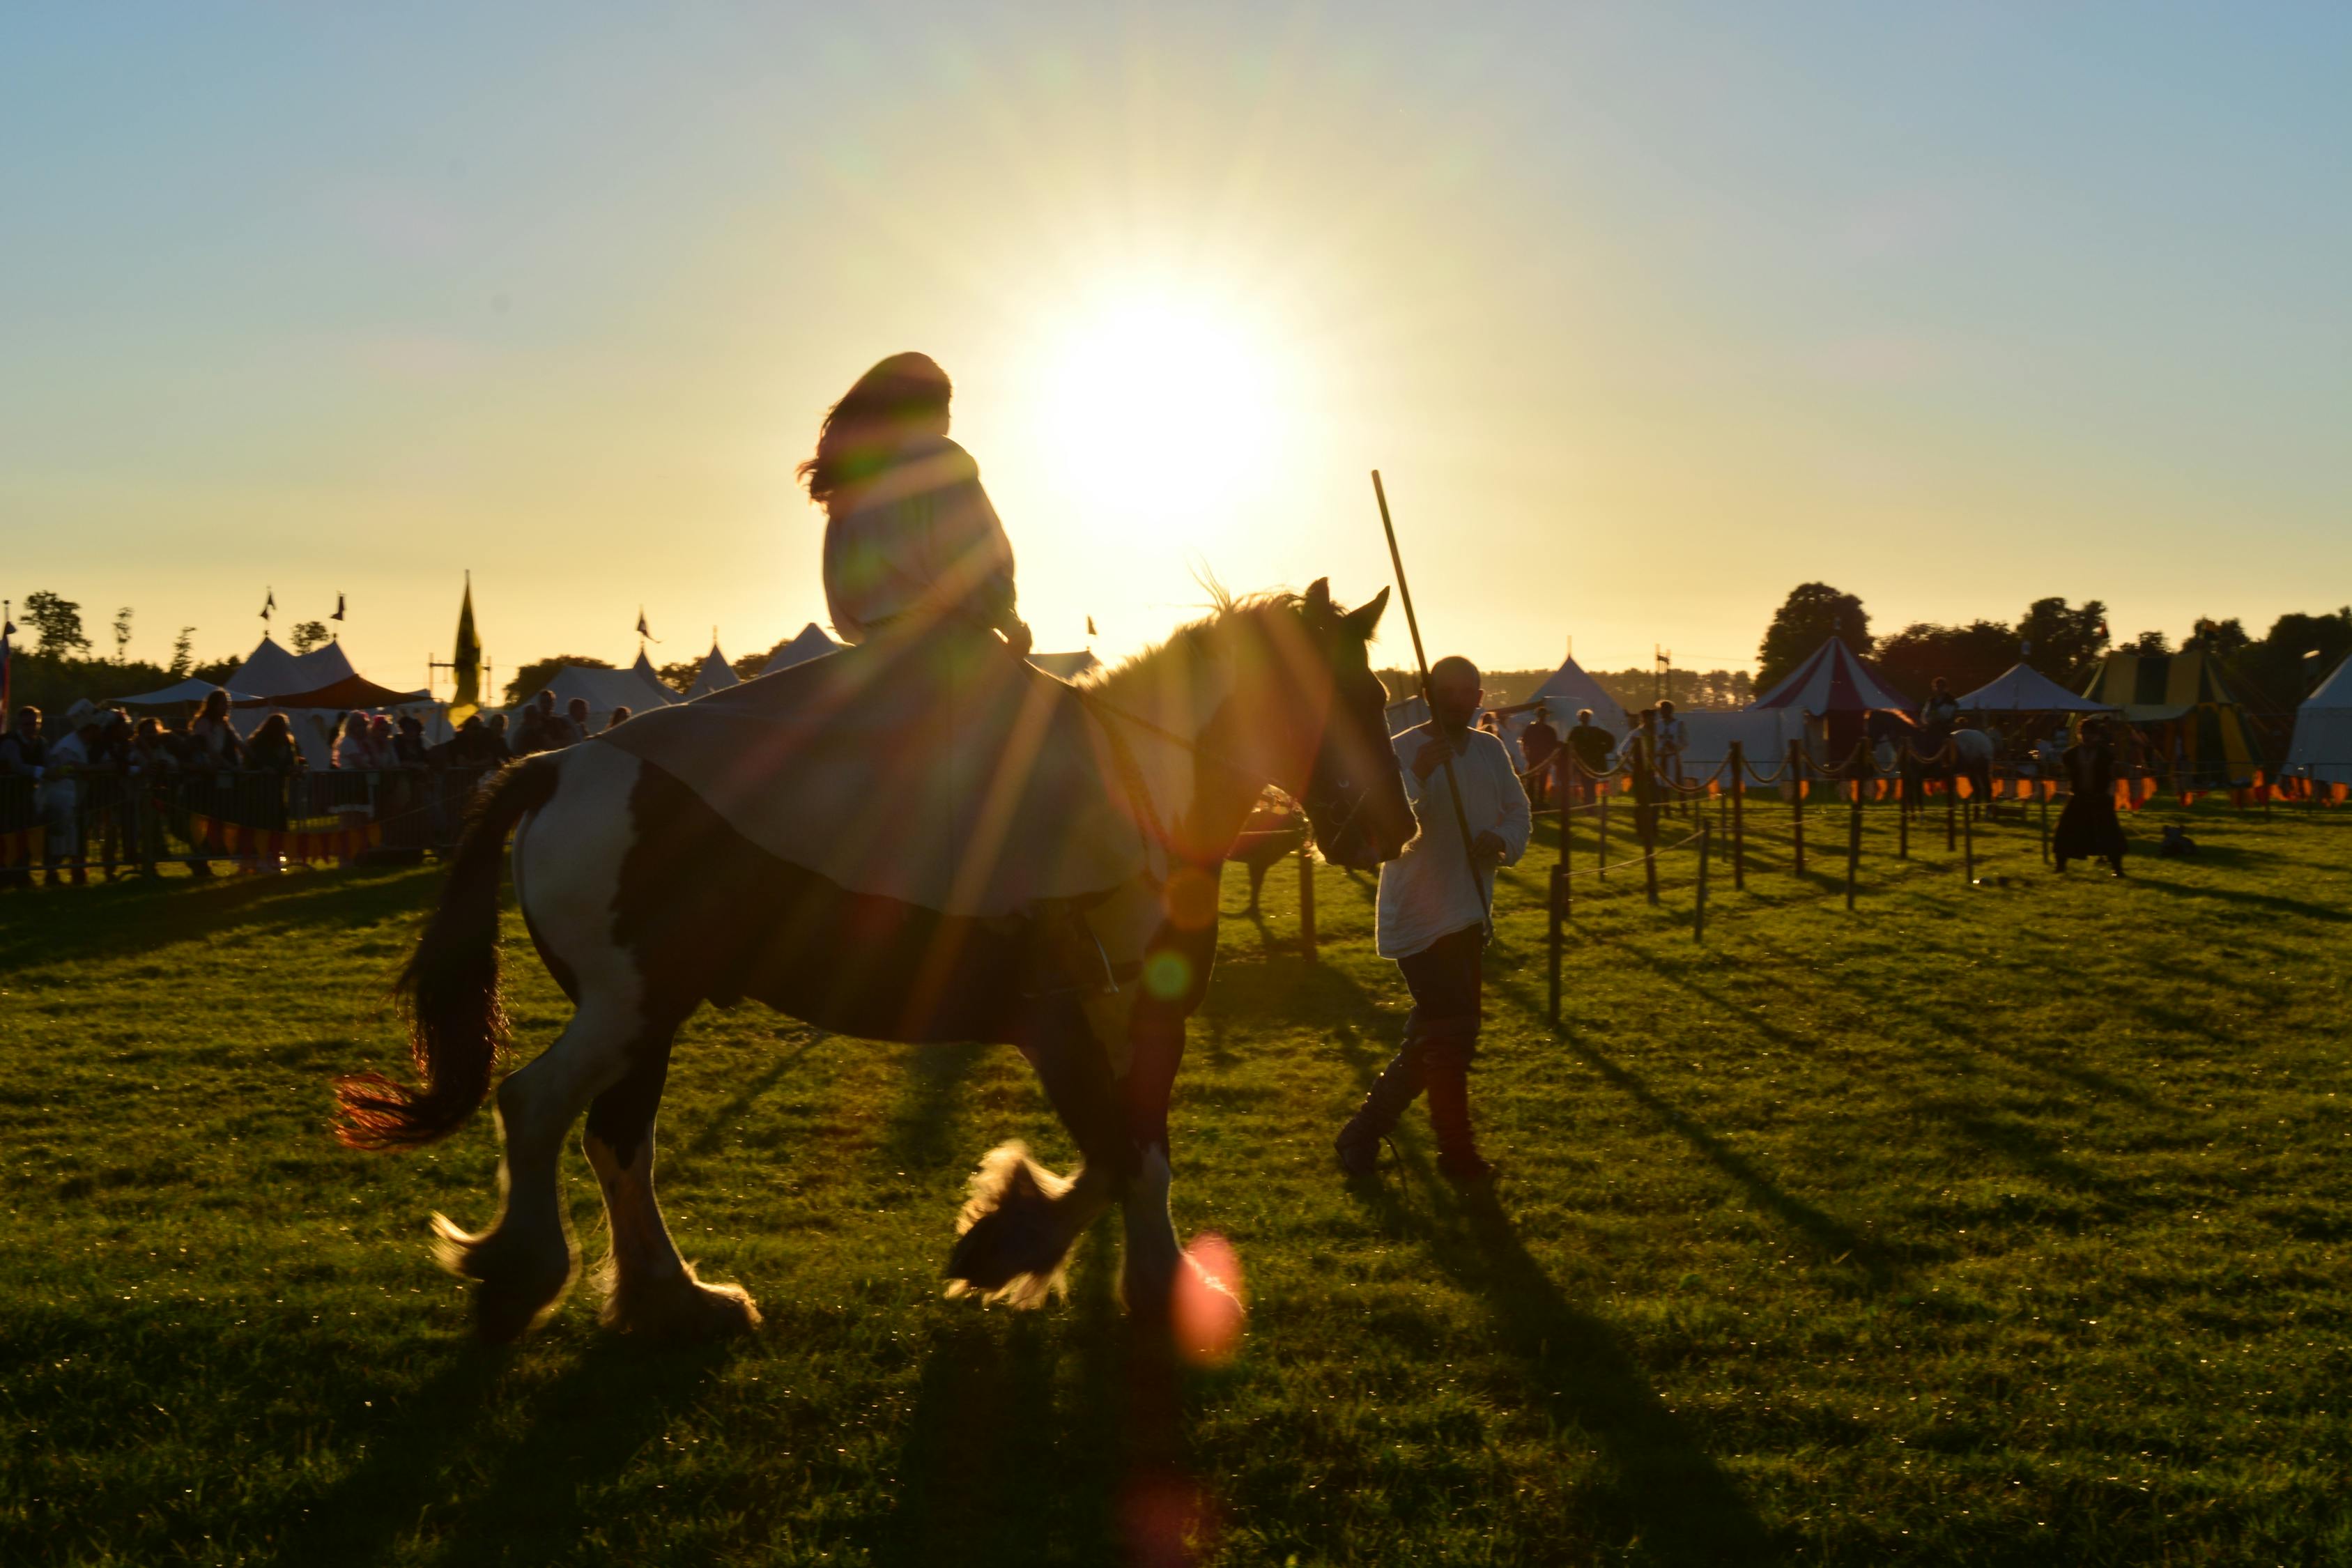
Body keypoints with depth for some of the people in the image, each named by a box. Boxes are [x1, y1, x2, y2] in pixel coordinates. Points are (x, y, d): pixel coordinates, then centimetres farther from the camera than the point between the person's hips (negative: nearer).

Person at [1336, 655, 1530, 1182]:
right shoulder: (1401, 752, -10)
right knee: (1451, 1036, -8)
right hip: (1418, 916, -7)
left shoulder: (1490, 750, 10)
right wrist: (1417, 775, -32)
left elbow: (1518, 812, 14)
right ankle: (1458, 1153, 7)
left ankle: (1364, 1133, 25)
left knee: (1433, 1039, 13)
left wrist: (1503, 840, -8)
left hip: (1469, 916, 7)